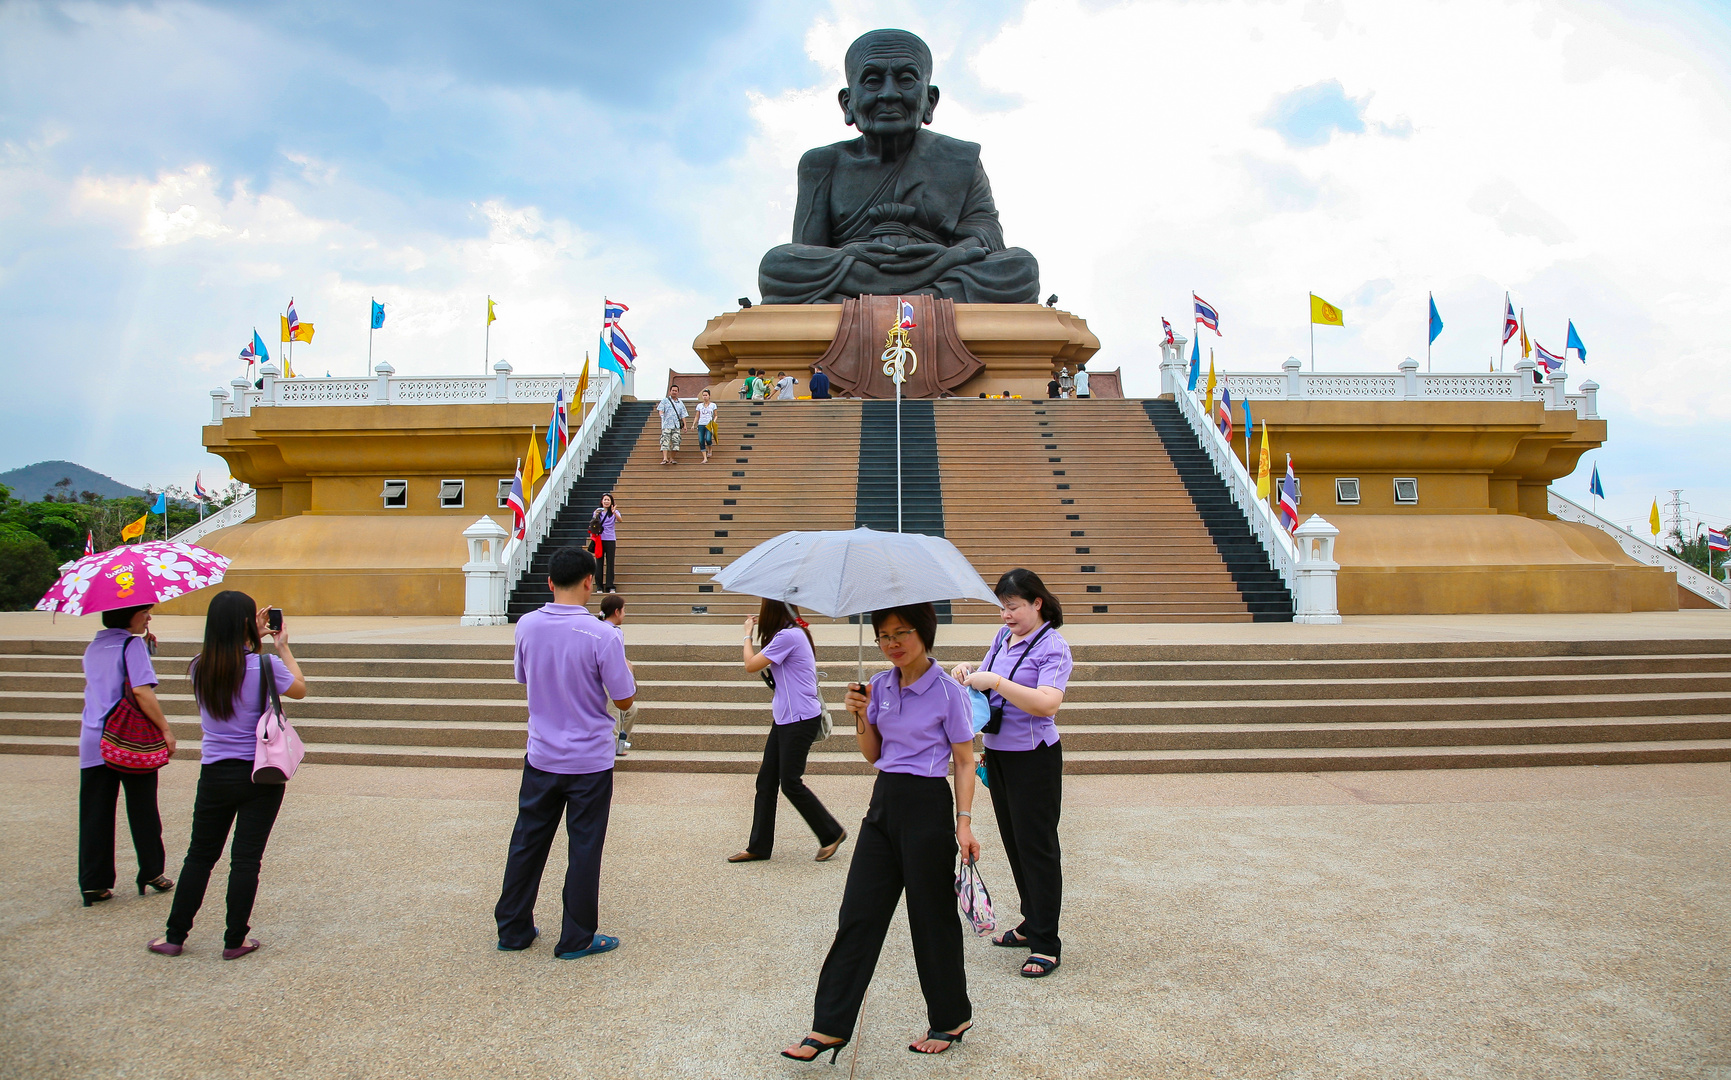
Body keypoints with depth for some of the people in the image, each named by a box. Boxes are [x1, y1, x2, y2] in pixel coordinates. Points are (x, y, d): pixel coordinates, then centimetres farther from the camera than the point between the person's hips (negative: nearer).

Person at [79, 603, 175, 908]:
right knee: (143, 811, 7)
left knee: (95, 814, 7)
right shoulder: (132, 645, -11)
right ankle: (151, 872, 16)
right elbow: (141, 690, -21)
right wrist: (165, 728, -16)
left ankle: (93, 883, 9)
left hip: (92, 742, 6)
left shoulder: (93, 647, 12)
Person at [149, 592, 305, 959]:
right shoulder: (266, 665, -16)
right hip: (261, 776, -3)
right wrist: (282, 646, 10)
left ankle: (175, 937, 23)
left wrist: (254, 640, 20)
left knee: (199, 856, 16)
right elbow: (300, 689, 3)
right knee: (246, 859, 5)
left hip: (215, 775, 3)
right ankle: (235, 941, 12)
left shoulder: (199, 668, -5)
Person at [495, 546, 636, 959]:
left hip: (541, 758, 4)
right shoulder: (602, 635, -20)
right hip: (590, 760, -4)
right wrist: (623, 665, 6)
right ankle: (576, 938, 17)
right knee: (584, 848, 7)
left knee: (528, 842, 16)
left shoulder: (527, 626, -5)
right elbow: (625, 700, -12)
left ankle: (512, 929, 27)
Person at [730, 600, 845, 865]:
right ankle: (759, 846, 14)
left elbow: (751, 665, -14)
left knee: (790, 782, -4)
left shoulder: (788, 636, -18)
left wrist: (748, 634, -2)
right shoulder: (794, 633, 13)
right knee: (766, 781, 9)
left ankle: (832, 833, 10)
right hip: (785, 719, 10)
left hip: (800, 720, -10)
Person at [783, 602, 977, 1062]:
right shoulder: (879, 685, 6)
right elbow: (873, 754, 12)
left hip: (927, 805, -6)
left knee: (931, 916, 6)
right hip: (884, 803, 6)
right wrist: (861, 717, -5)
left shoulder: (948, 691, -10)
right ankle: (830, 1027, 13)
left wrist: (964, 823, -13)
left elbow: (964, 763, -7)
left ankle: (951, 1019, 27)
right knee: (858, 915, 6)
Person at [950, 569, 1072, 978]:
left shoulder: (1053, 646, -13)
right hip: (997, 752, 8)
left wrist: (996, 682, -28)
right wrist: (970, 671, -1)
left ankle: (1045, 942, 8)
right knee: (1013, 842, 15)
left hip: (1034, 758, -8)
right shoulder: (1003, 637, 8)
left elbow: (1048, 703, -27)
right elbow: (989, 684, 21)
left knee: (1036, 845, -1)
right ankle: (1031, 923, 29)